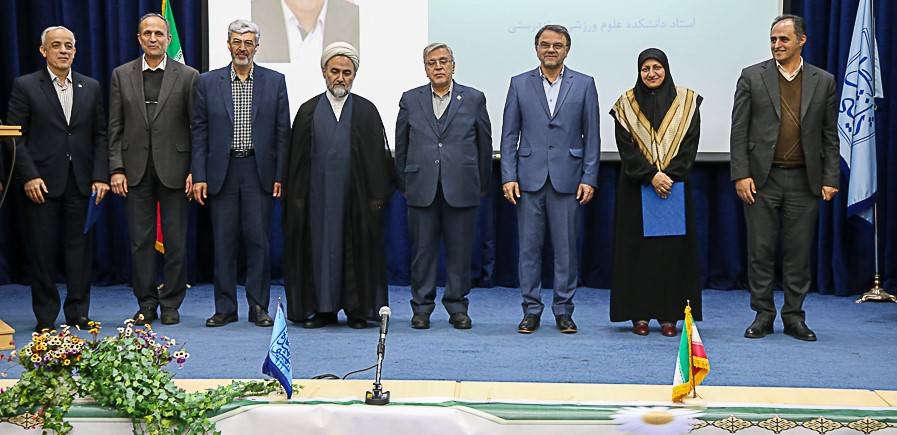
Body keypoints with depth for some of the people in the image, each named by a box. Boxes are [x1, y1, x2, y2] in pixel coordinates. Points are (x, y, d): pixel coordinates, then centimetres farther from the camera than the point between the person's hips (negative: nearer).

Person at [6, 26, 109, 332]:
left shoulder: (91, 88, 11)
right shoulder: (25, 86, 2)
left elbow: (100, 135, 9)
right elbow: (16, 136, -2)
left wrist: (100, 176, -1)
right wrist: (29, 176, -12)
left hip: (81, 183, 3)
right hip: (41, 182, -2)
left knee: (80, 248, 4)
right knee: (42, 250, 2)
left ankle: (78, 312, 13)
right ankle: (46, 316, 11)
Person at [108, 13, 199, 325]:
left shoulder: (188, 76, 2)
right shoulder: (121, 75, 8)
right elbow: (115, 127, 6)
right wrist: (116, 168, -2)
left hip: (174, 169, -2)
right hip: (136, 170, 2)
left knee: (176, 241, 3)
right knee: (140, 240, 5)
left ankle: (171, 303, 14)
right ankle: (146, 303, 15)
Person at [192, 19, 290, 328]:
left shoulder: (274, 82, 6)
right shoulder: (208, 82, 6)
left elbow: (282, 131, 5)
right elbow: (199, 132, 5)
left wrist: (280, 175, -2)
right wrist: (199, 176, -2)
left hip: (259, 172, 0)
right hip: (222, 172, 1)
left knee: (259, 240, 0)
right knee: (223, 242, 3)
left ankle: (258, 307, 9)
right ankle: (225, 308, 11)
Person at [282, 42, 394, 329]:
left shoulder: (367, 111, 5)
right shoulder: (308, 111, 7)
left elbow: (378, 156, 3)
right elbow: (297, 158, 7)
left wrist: (377, 196, -4)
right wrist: (296, 196, 0)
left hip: (356, 197, -1)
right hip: (318, 196, 1)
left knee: (358, 250, 3)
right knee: (320, 248, 3)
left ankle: (358, 309, 12)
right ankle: (323, 309, 12)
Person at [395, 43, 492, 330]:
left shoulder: (474, 99, 6)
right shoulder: (410, 100, 9)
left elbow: (484, 145, 9)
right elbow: (401, 146, 12)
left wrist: (481, 186, 9)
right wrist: (404, 185, 10)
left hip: (461, 190, -1)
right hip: (421, 189, 1)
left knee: (460, 251, 3)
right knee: (423, 250, 4)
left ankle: (457, 307, 14)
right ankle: (421, 308, 13)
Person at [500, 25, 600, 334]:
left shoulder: (584, 85, 6)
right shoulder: (520, 84, 7)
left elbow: (591, 135, 4)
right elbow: (509, 135, 6)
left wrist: (589, 178, -3)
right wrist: (508, 177, -3)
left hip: (567, 178, -1)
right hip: (529, 178, 1)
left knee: (566, 247, 3)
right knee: (529, 247, 3)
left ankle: (563, 311, 12)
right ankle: (531, 310, 12)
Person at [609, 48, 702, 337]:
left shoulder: (686, 102, 5)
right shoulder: (626, 105, 3)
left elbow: (689, 144, -1)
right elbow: (626, 147, -4)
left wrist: (670, 176, -13)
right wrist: (651, 175, -15)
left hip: (675, 185, 1)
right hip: (635, 188, 0)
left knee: (673, 249, 0)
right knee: (637, 248, -1)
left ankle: (669, 315, 5)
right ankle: (639, 314, 5)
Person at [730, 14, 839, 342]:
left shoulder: (823, 81, 7)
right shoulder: (752, 77, 2)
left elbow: (830, 135, 8)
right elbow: (739, 130, 0)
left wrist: (830, 179, 0)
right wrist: (741, 174, -8)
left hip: (804, 180, 1)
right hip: (762, 178, -1)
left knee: (799, 252, 5)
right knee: (761, 250, 3)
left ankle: (794, 316, 15)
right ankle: (763, 315, 13)